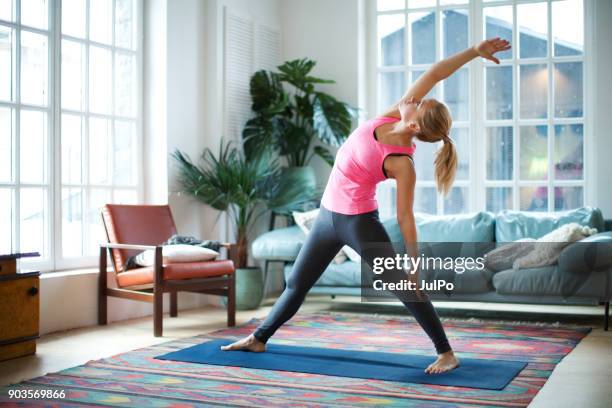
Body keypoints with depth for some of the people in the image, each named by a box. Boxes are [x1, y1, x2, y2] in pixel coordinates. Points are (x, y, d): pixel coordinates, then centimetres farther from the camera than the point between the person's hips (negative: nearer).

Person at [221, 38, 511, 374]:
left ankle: (446, 353, 7)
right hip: (328, 215, 8)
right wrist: (474, 51, -5)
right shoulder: (392, 116, -6)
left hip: (359, 221, -8)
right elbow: (433, 74, -9)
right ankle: (258, 339, 32)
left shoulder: (402, 164, -22)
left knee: (404, 287, -3)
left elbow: (405, 218, -16)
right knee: (296, 284, 18)